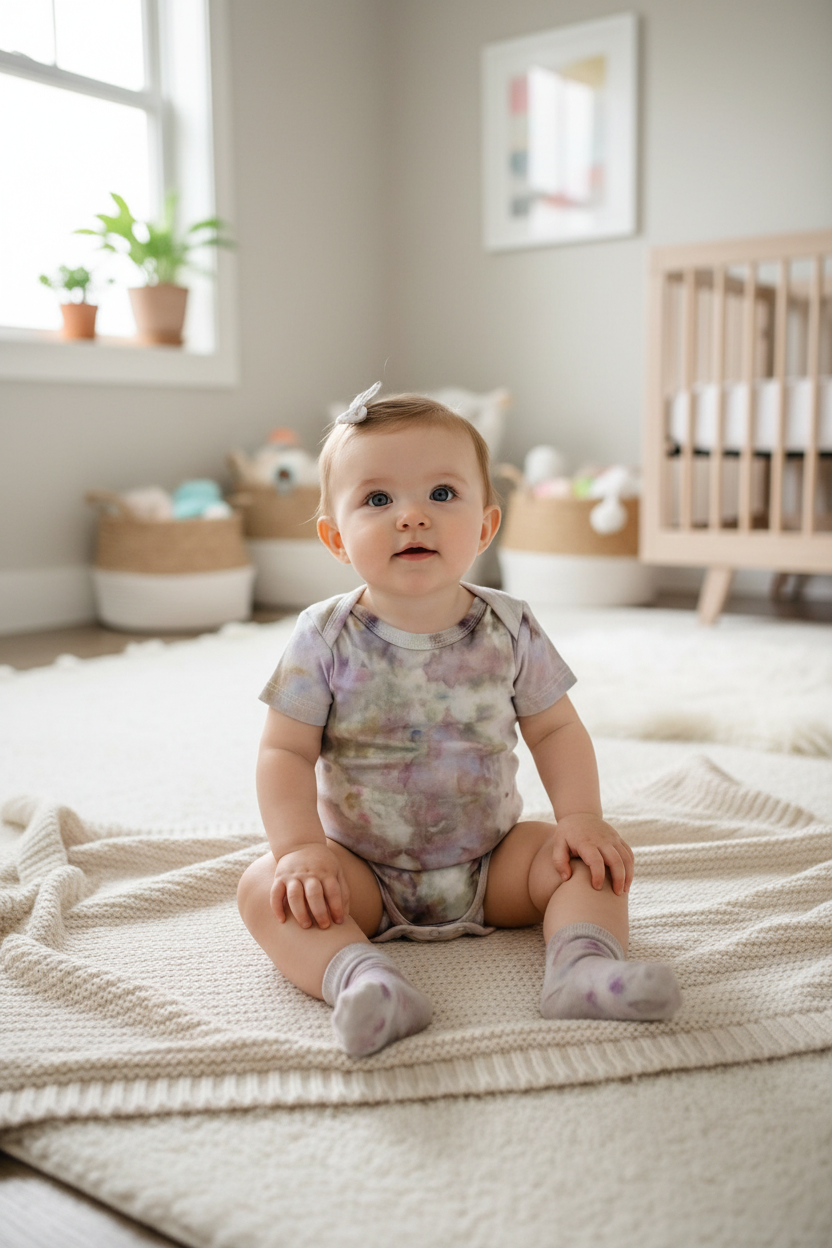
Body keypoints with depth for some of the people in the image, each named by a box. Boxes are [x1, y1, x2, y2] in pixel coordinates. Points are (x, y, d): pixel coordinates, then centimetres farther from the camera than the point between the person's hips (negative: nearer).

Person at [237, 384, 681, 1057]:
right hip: (363, 870, -1)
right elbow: (285, 752, -10)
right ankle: (359, 974, -40)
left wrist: (580, 817, -13)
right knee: (265, 889, -25)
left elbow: (556, 729, 2)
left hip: (492, 862, 2)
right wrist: (301, 847, -24)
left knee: (592, 861, -15)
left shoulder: (510, 630, -6)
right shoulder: (327, 639, -11)